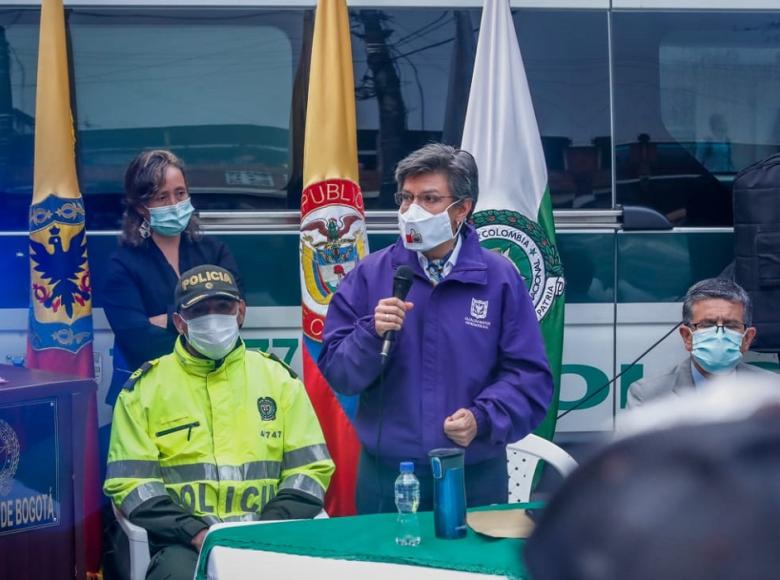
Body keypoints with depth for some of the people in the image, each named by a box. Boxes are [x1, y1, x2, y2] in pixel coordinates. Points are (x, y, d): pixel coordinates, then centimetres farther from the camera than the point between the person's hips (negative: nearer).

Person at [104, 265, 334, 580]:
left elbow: (310, 468, 10)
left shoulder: (278, 377, 13)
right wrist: (196, 532, -10)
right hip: (183, 542, -1)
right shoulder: (145, 386, 8)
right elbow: (130, 481, 2)